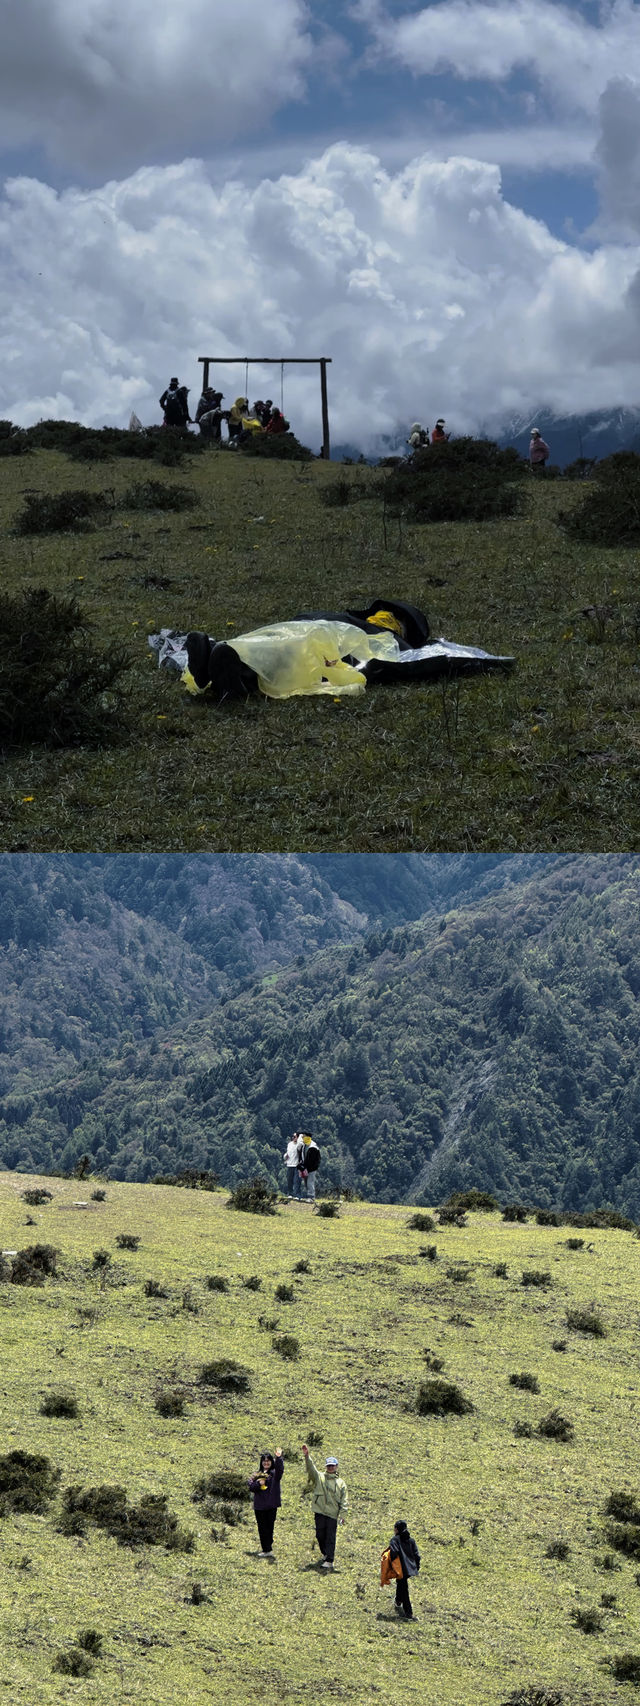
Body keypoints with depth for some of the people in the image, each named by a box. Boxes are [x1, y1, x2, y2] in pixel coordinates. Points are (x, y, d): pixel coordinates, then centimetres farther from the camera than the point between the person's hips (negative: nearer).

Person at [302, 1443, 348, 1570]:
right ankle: (325, 1553, 34)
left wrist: (342, 1513, -5)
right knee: (320, 1535, 9)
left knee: (330, 1538, -4)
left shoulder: (340, 1483, 8)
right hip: (320, 1512, 1)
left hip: (333, 1514, -1)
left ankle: (329, 1561, -5)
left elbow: (344, 1500, 6)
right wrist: (307, 1456, -26)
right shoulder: (319, 1477, 8)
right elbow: (311, 1468, -9)